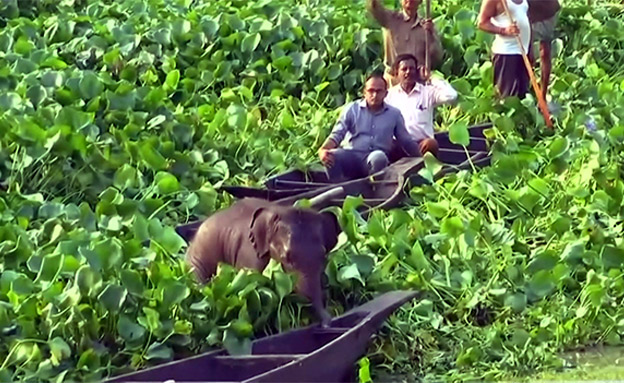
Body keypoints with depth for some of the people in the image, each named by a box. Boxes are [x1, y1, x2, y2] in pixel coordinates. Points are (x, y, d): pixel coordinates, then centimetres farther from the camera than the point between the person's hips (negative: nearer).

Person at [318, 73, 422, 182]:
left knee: (378, 157, -38)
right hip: (353, 156, 0)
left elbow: (406, 142, 22)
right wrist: (323, 150, -17)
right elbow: (337, 135, 3)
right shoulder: (352, 109, 9)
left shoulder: (394, 114, 13)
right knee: (333, 155, -33)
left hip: (378, 158, 0)